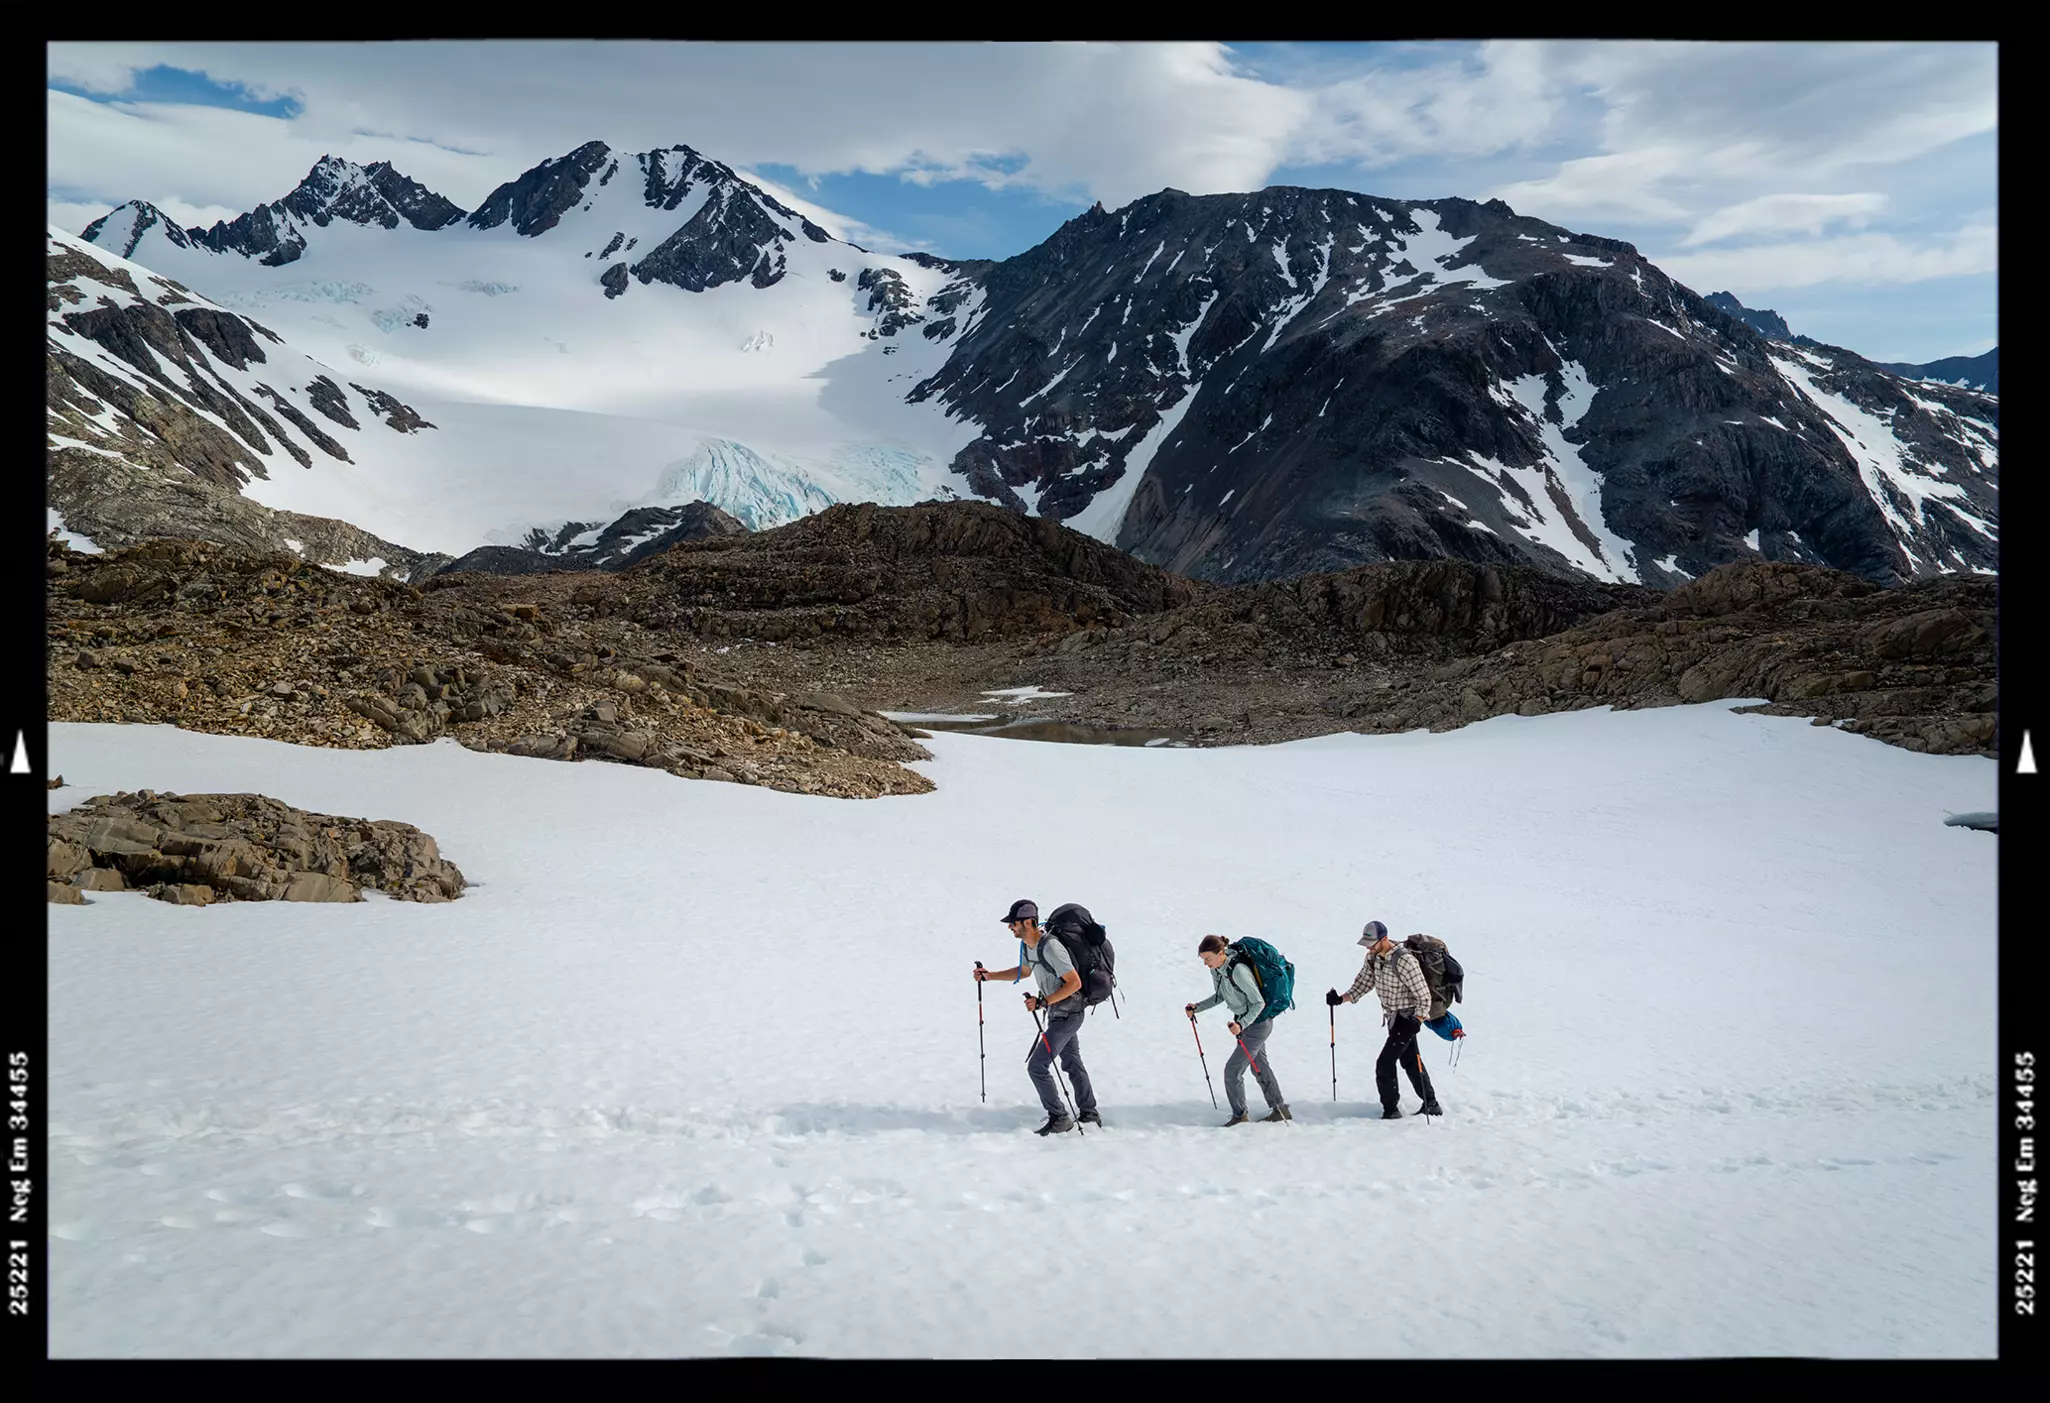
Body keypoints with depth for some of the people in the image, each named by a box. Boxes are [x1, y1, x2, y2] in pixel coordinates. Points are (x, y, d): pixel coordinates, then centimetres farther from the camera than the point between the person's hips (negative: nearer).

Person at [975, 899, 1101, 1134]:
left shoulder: (1050, 948, -29)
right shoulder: (1026, 945, 1)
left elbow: (1075, 983, -27)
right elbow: (1023, 971, 21)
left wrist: (1043, 1002, -29)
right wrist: (989, 975, 12)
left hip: (1067, 1015, -10)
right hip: (1058, 1014, 10)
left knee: (1037, 1066, -9)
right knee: (1072, 1064, 21)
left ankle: (1059, 1119, 2)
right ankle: (1089, 1114, 34)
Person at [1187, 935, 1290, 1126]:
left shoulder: (1238, 970, -31)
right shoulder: (1216, 969, -5)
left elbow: (1259, 1003, -27)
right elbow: (1220, 996, 11)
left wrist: (1241, 1024, -37)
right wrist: (1197, 1008, -1)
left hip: (1258, 1023, -9)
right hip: (1244, 1021, 9)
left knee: (1232, 1070, -7)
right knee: (1260, 1067, 20)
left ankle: (1240, 1116, 9)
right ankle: (1280, 1110, 34)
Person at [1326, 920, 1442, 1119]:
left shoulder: (1404, 961, -27)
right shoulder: (1373, 957, -2)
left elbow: (1423, 996, -24)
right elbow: (1363, 983, 7)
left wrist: (1416, 1021, -34)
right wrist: (1340, 999, -6)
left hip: (1406, 1019, -9)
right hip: (1392, 1018, 9)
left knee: (1384, 1064, -10)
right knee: (1410, 1062, 18)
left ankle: (1391, 1109, 3)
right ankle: (1431, 1104, 30)